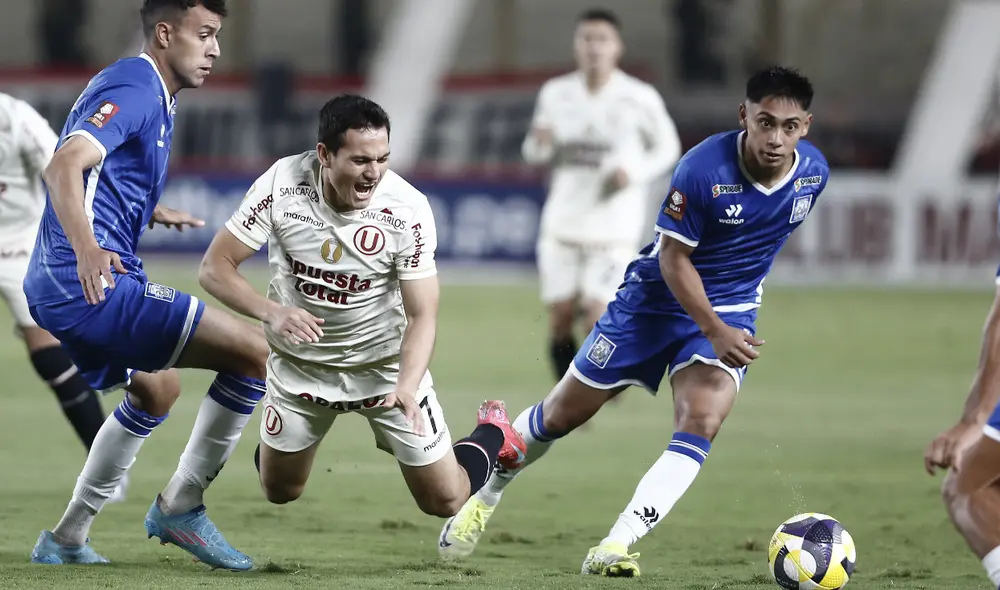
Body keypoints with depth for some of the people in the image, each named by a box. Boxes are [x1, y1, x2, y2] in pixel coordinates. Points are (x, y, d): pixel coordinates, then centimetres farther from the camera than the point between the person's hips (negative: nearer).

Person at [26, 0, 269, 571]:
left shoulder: (151, 93, 20)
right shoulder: (134, 89, -13)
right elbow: (65, 165, -28)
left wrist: (153, 212, 51)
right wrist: (85, 250, -43)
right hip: (95, 285, -11)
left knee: (156, 389, 33)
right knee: (256, 352, -14)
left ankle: (67, 538, 32)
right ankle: (181, 505, -5)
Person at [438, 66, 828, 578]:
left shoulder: (813, 172, -10)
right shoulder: (703, 169, -28)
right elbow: (674, 258, -19)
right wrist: (715, 332, -28)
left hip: (730, 313, 3)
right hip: (656, 299, -3)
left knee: (701, 423, -23)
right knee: (563, 413, 9)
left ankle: (614, 548, -27)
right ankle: (486, 496, 36)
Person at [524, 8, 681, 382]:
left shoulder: (640, 98, -6)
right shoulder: (555, 94, 3)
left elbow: (667, 147, 7)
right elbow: (534, 154, 14)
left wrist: (634, 172, -12)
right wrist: (539, 144, -11)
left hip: (614, 228, -3)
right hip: (562, 226, 3)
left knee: (598, 321, -13)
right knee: (560, 321, 1)